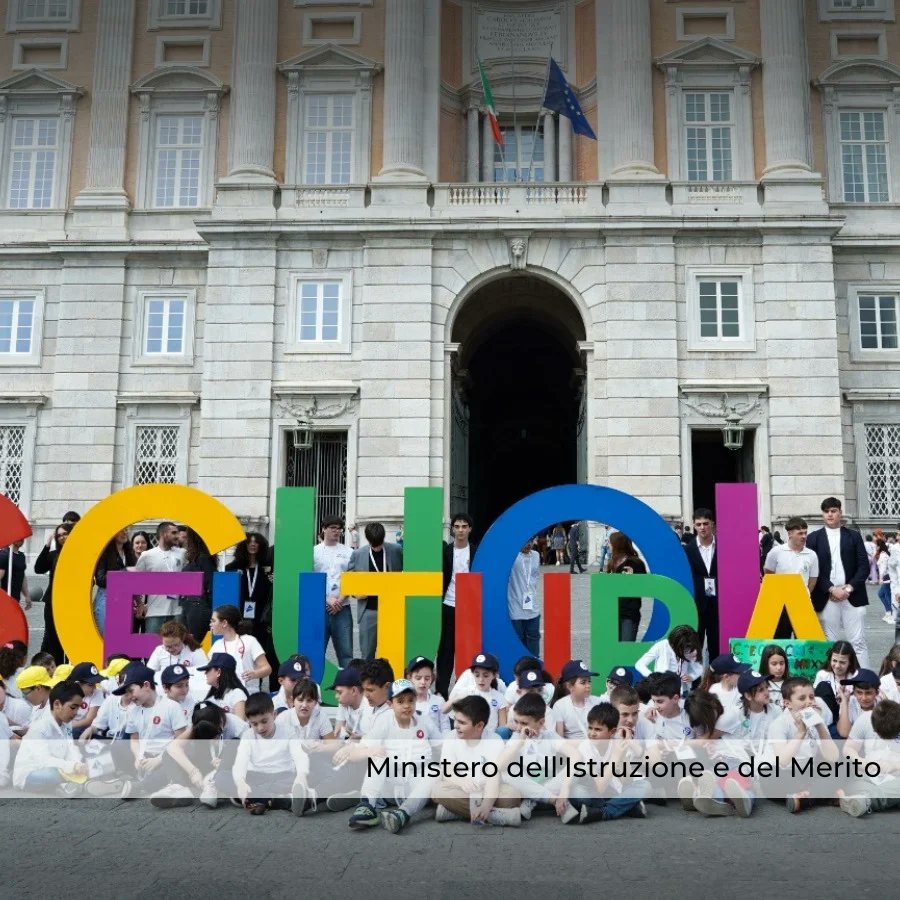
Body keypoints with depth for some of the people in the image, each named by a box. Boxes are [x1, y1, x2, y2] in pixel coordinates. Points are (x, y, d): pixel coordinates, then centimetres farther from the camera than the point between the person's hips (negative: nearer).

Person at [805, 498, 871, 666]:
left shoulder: (854, 536, 9)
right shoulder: (813, 538, 6)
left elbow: (864, 566, 3)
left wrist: (849, 588, -9)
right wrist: (831, 589, -11)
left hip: (853, 597, 0)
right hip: (826, 598, 0)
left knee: (858, 641, -1)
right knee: (830, 643, 2)